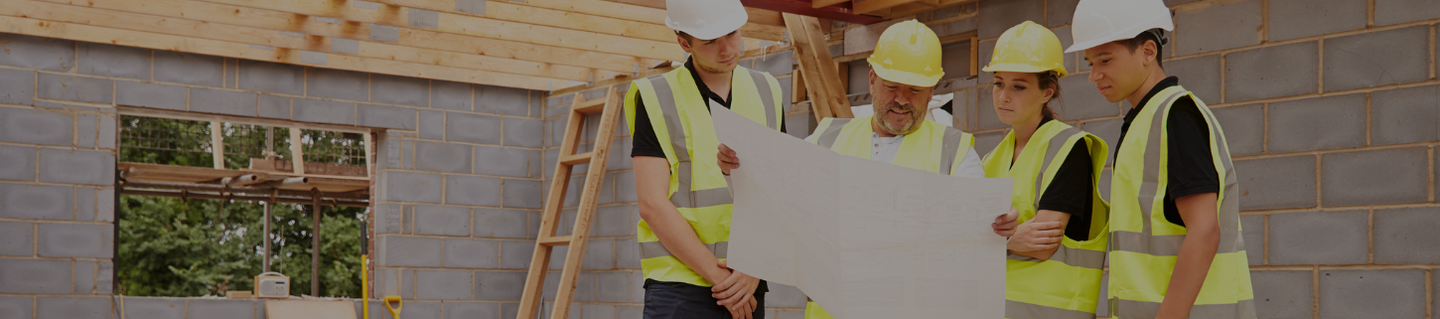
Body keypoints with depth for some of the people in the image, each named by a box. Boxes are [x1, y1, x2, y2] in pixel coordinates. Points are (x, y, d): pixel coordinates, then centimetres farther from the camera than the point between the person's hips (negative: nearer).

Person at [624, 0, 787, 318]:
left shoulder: (766, 93, 10)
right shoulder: (657, 99, -3)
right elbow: (652, 205, -9)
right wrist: (719, 276, -11)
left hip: (748, 291, 4)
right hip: (679, 289, -4)